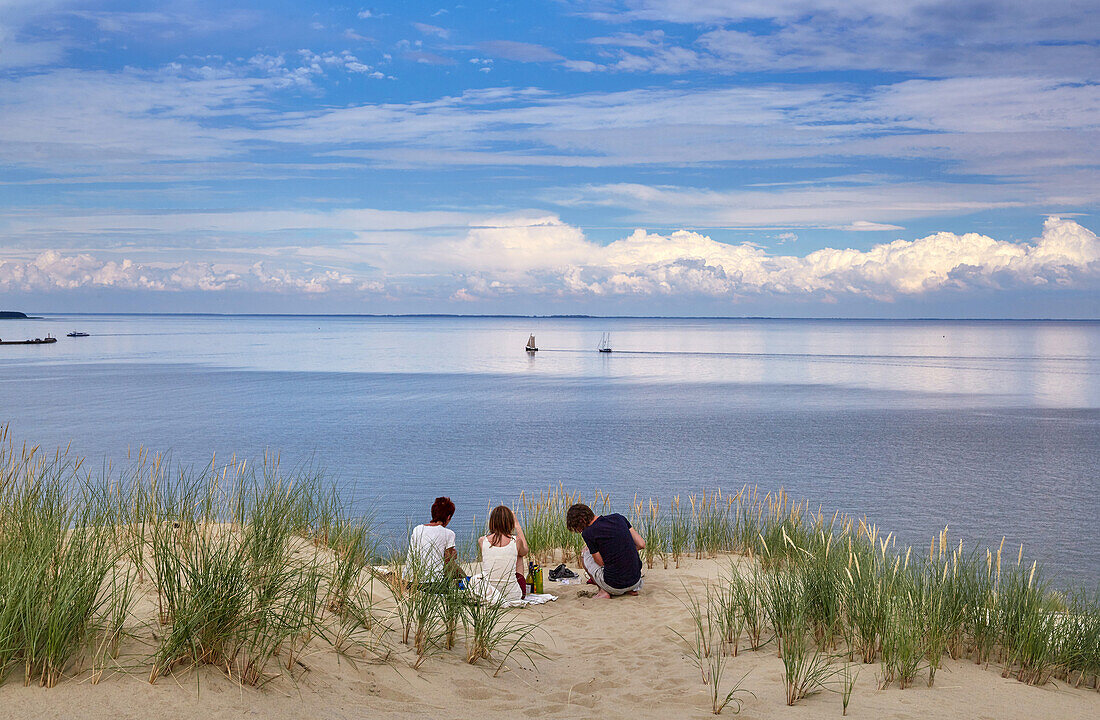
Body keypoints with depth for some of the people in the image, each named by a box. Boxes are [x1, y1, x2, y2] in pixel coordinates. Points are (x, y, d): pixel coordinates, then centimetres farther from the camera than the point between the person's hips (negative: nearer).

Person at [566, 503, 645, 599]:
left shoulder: (588, 533, -10)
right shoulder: (617, 517, 5)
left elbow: (602, 563, -4)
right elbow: (642, 544, 6)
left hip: (615, 586, -5)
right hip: (636, 581, 5)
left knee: (585, 554, 18)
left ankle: (603, 591, 4)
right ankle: (633, 589, 16)